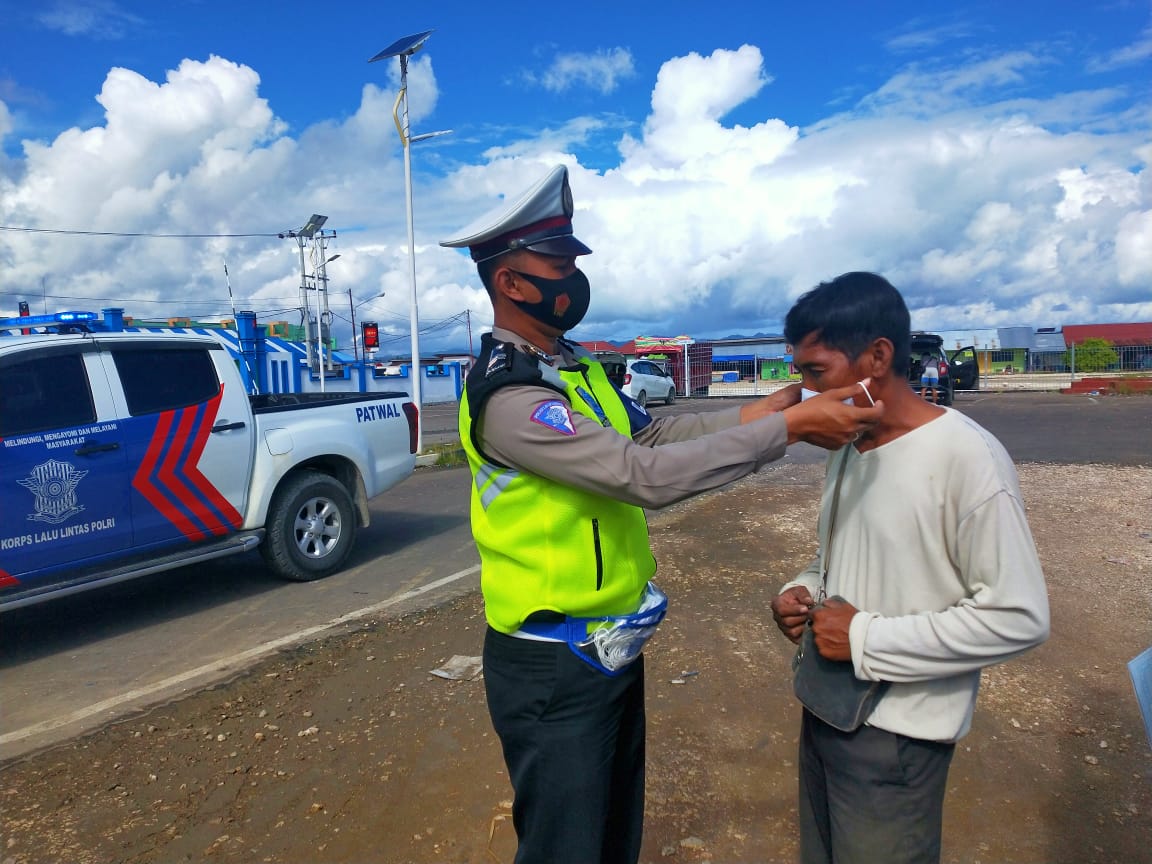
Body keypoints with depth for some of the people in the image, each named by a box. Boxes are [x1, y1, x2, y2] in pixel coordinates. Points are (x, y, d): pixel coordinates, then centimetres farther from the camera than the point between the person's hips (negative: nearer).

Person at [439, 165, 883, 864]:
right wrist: (789, 428, -27)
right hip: (554, 670, -8)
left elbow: (655, 434, 2)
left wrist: (768, 408, -7)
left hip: (613, 646, 9)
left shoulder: (578, 368, 6)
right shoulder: (509, 395, -25)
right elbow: (645, 474, -31)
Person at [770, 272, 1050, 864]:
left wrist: (867, 639, -20)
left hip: (896, 736, -7)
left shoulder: (966, 458, -19)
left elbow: (1018, 617, -20)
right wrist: (804, 592, -3)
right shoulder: (846, 450, 4)